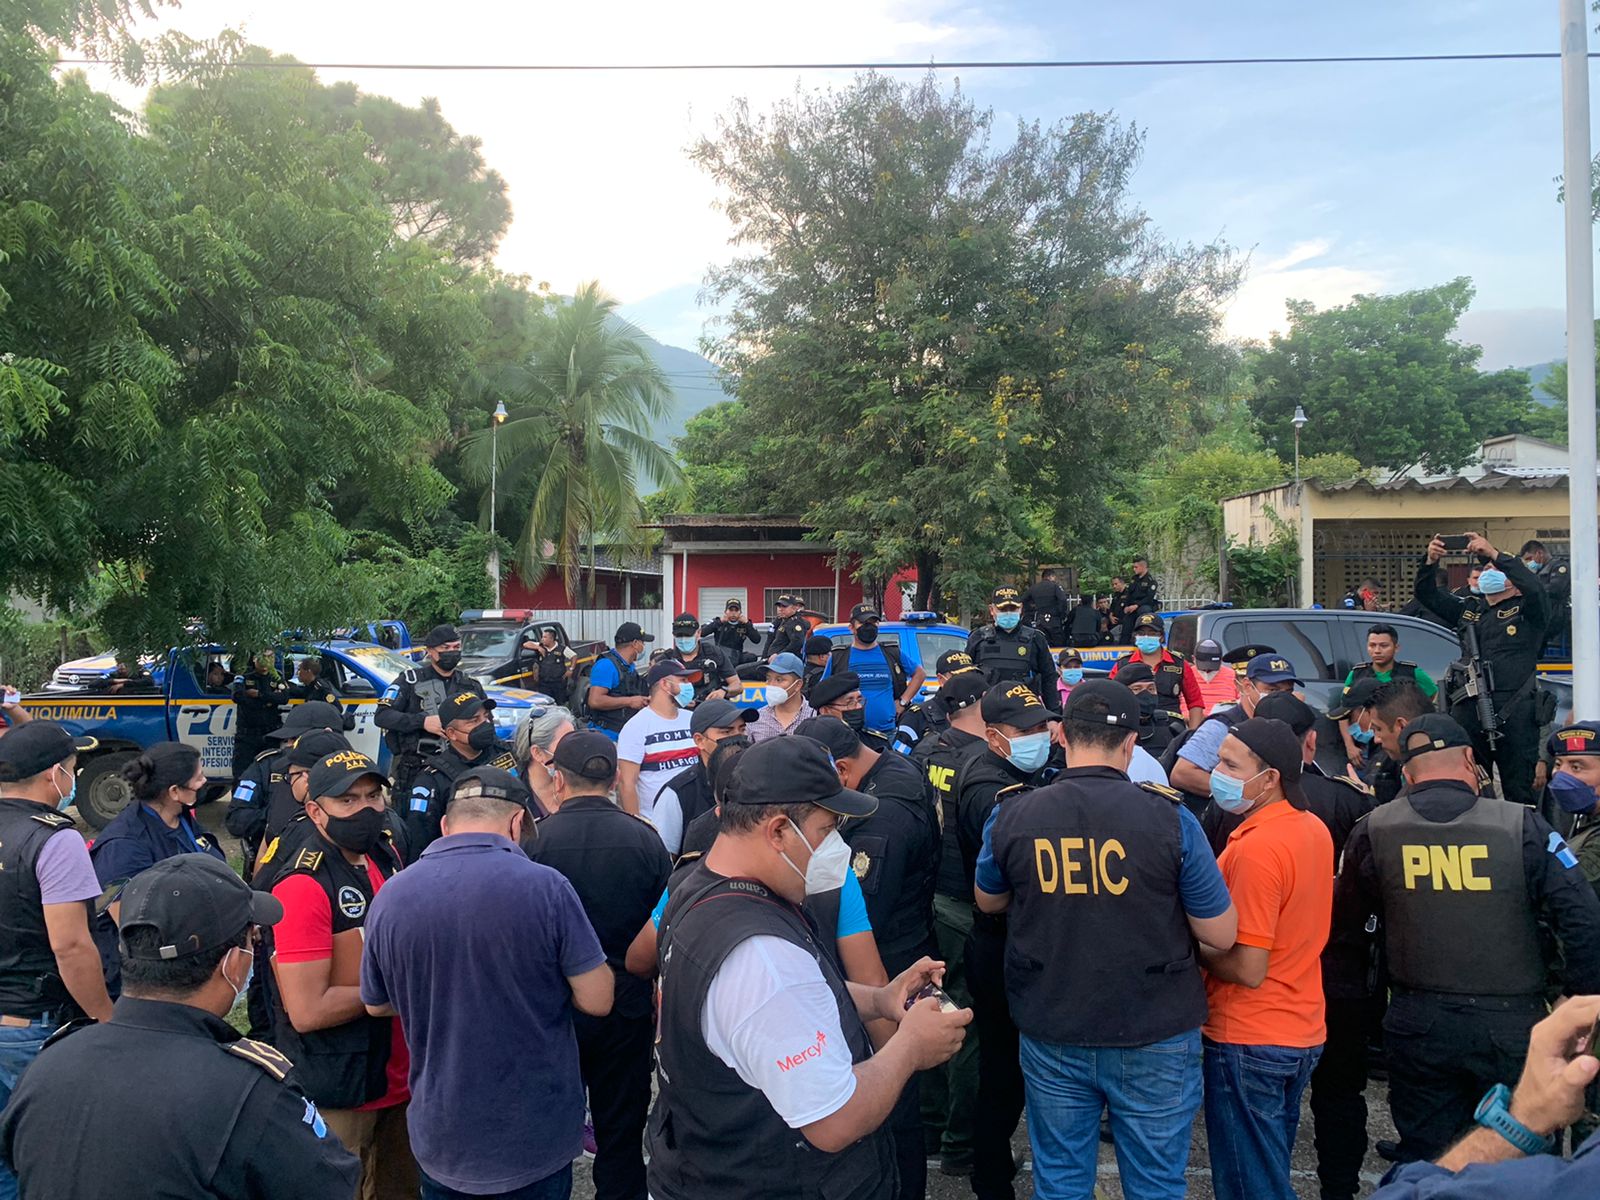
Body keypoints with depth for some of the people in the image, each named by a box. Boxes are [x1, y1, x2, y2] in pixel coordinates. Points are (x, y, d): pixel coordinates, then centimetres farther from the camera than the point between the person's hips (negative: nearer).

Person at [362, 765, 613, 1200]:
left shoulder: (390, 896, -8)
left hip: (439, 1135, 3)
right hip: (535, 1136, -3)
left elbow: (377, 1006, 7)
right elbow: (597, 1000, -15)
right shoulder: (544, 886, -20)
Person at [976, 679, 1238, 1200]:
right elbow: (1220, 934, -8)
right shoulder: (1170, 819, -15)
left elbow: (988, 901, 10)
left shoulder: (1012, 816, -9)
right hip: (1155, 1040, -1)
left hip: (1052, 1038, 2)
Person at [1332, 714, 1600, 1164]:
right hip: (1511, 1024, -1)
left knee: (1425, 1158, 15)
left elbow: (1349, 917, 5)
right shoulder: (1521, 824, -11)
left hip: (1417, 1023, 1)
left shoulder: (1374, 830, -5)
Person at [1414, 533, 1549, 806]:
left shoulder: (1528, 611, 6)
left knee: (1519, 793, -1)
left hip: (1514, 715, -4)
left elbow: (1535, 587, -15)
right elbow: (1426, 594, 13)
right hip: (1468, 710, 4)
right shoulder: (1468, 610, 20)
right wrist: (1430, 561, -6)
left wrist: (1494, 554, -20)